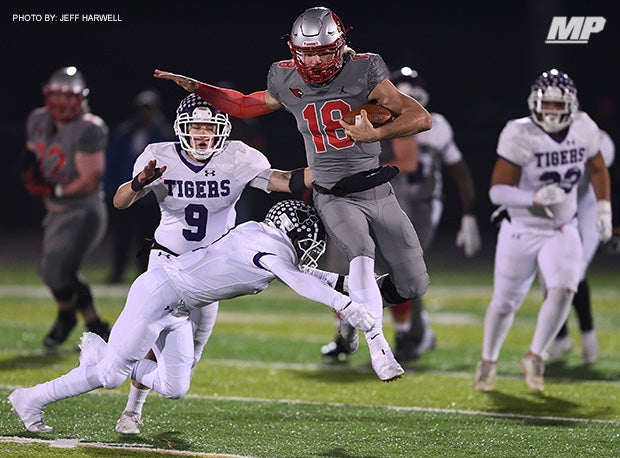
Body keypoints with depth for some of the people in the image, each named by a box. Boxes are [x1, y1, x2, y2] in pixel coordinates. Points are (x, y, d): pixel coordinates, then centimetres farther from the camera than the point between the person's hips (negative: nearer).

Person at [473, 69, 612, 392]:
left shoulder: (583, 130, -7)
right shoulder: (519, 136, -21)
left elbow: (597, 169, 14)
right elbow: (497, 190, -22)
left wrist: (604, 209, 7)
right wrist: (534, 199, -36)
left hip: (563, 231, 2)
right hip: (521, 231, -2)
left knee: (563, 291, -20)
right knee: (505, 303, 8)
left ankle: (534, 358, -1)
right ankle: (488, 361, 34)